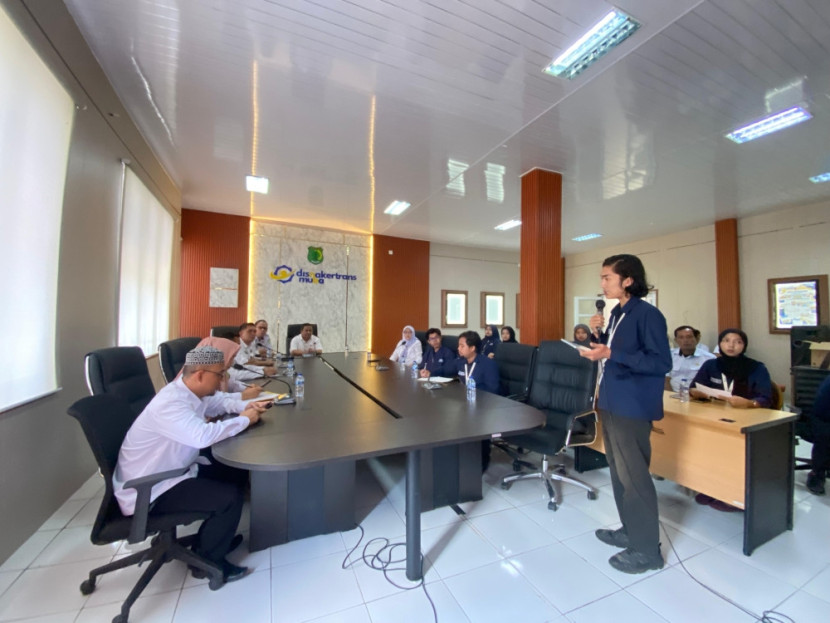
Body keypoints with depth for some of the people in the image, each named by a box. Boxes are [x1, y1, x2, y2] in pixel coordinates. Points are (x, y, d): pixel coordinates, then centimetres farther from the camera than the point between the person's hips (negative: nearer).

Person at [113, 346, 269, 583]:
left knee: (233, 474, 10)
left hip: (173, 471, 10)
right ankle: (207, 561, 7)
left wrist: (246, 406, -6)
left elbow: (221, 400, 16)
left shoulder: (192, 391, -2)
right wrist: (244, 420, -29)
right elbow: (203, 436, -45)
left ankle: (213, 536, 28)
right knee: (230, 497, -18)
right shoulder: (169, 403, -31)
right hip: (148, 490, -10)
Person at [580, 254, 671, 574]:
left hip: (632, 408, -9)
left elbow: (661, 362, -20)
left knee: (634, 476, 2)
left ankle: (647, 549, 20)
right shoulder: (616, 313, 11)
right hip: (611, 404, 9)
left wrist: (610, 354, -26)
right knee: (619, 472, 19)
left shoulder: (647, 314, -15)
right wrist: (601, 334, 3)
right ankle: (629, 530, 36)